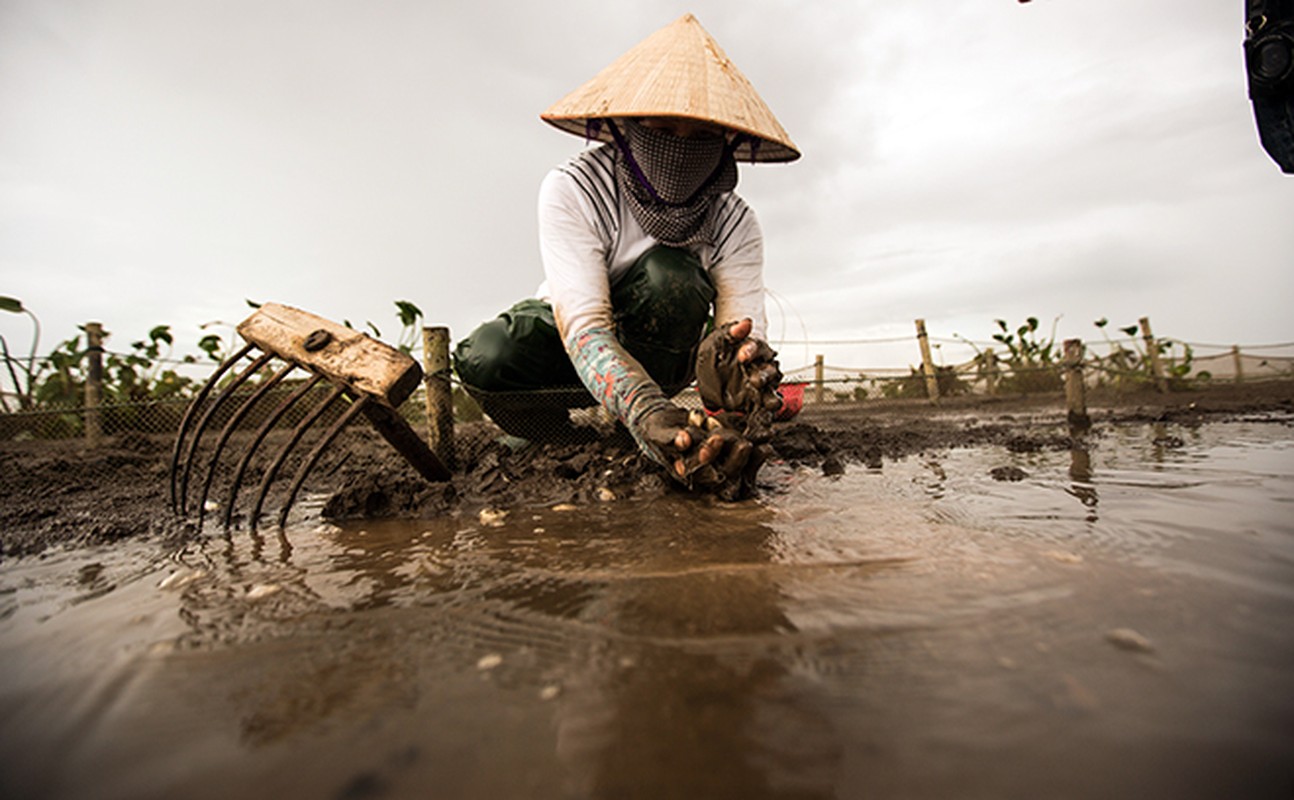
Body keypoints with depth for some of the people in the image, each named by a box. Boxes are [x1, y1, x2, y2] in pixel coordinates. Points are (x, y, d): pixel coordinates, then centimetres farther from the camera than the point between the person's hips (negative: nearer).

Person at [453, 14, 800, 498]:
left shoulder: (734, 224, -16)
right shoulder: (571, 191, -25)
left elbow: (745, 325, -28)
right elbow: (583, 325, -37)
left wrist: (735, 360, -54)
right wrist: (644, 409, -56)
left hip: (654, 349, 2)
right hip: (568, 334, -1)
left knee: (670, 273, -32)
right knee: (485, 359, -33)